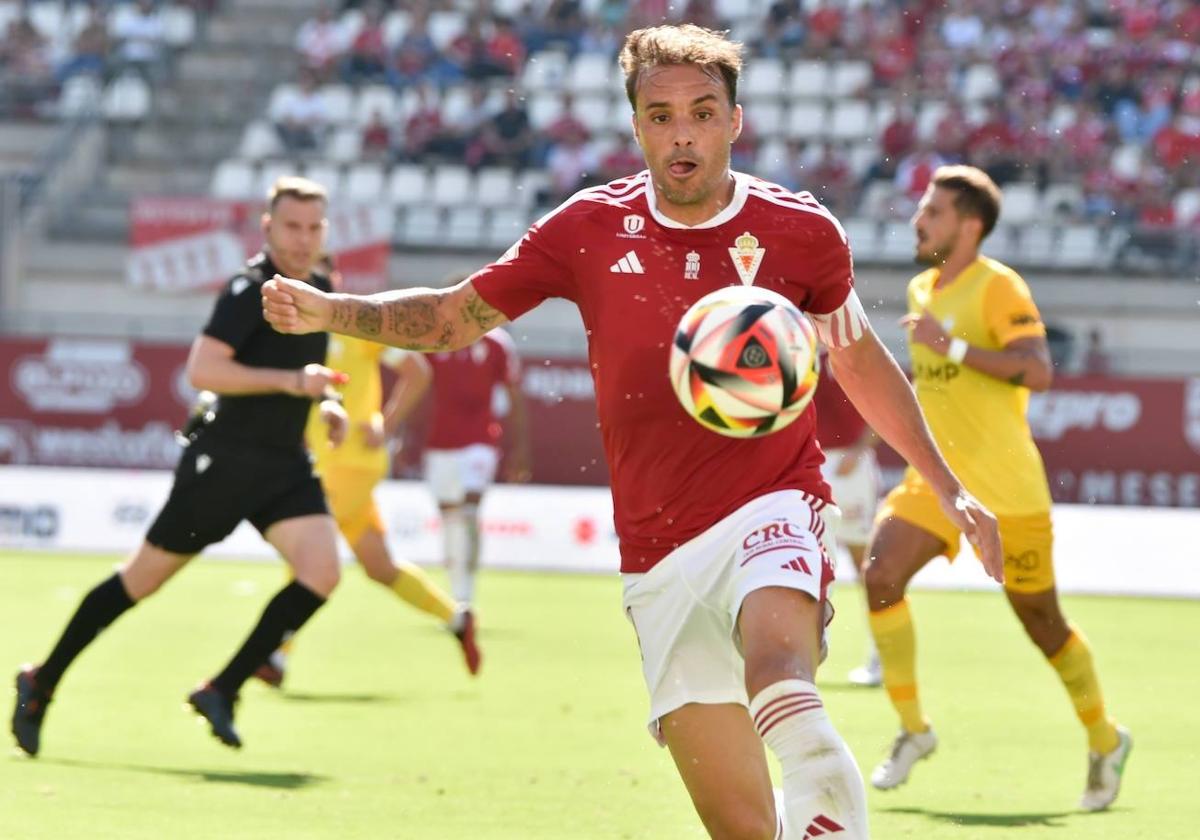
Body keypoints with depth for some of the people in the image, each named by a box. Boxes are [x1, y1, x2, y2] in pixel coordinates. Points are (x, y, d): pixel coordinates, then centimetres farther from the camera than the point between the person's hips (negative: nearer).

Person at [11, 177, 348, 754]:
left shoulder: (319, 290, 10)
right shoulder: (249, 288, -15)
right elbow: (202, 369, -26)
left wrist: (324, 404, 12)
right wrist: (290, 381, -30)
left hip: (286, 464, 7)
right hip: (224, 460, -7)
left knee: (320, 573, -15)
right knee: (142, 580, 3)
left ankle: (222, 692, -4)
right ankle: (42, 683, 20)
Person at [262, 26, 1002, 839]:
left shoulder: (801, 232, 0)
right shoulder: (591, 229, 2)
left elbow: (861, 360, 18)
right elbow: (451, 316, 12)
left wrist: (949, 488, 20)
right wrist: (328, 311, -4)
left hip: (771, 509, -2)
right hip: (660, 553, 2)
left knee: (775, 661, -38)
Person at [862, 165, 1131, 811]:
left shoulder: (999, 287, -13)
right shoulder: (922, 290, 12)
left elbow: (1037, 371, -26)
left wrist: (952, 347, -30)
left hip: (1006, 488, -6)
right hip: (938, 479, 6)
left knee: (1041, 621, 5)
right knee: (880, 574, -17)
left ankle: (1105, 741, 26)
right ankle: (911, 728, -7)